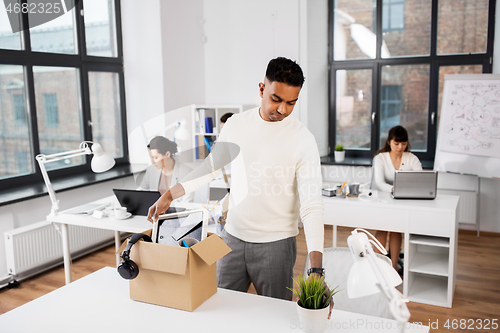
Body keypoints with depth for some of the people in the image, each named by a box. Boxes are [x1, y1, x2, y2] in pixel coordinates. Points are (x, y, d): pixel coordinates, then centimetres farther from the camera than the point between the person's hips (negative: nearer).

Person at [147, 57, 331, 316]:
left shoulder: (303, 140, -14)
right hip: (232, 236, 4)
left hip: (275, 244, -3)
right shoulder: (236, 124, -1)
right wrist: (169, 195, 9)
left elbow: (311, 206, -20)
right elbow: (211, 165, 12)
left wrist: (316, 270, -29)